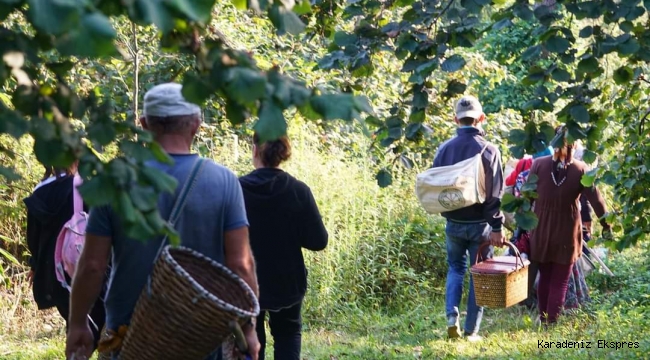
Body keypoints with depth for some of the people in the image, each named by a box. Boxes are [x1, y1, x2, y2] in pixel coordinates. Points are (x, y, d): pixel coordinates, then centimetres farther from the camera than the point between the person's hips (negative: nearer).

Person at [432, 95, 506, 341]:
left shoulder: (445, 149, -2)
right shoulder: (489, 150, -11)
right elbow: (496, 193, -14)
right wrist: (497, 226, -13)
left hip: (454, 223, 3)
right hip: (480, 223, -3)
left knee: (455, 268, 20)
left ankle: (452, 317, 2)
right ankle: (471, 330, 9)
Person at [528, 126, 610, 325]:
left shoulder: (539, 164, -7)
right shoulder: (580, 169, -9)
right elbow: (595, 199, -6)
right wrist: (606, 225, 5)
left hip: (541, 229, 2)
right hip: (566, 232, -2)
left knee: (544, 276, 18)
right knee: (560, 281, 6)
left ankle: (543, 319, 24)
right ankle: (551, 322, 3)